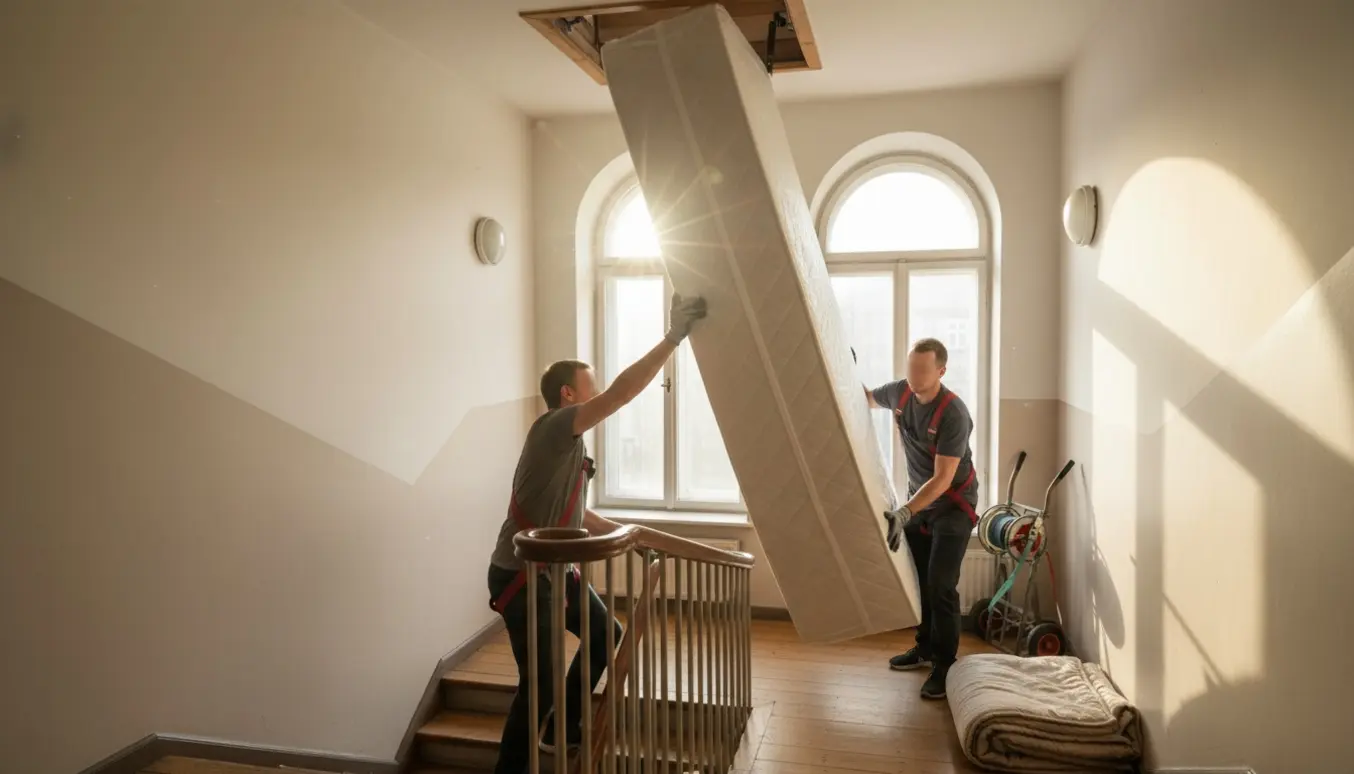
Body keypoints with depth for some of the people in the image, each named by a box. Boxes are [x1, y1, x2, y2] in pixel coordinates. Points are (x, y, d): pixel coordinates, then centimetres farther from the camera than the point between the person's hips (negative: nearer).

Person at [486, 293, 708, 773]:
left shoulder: (571, 443, 12)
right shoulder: (552, 428, -19)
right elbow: (622, 393, -30)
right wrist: (673, 337, -28)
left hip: (554, 570, 10)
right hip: (521, 576, -10)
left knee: (606, 636, 20)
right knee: (540, 681, -9)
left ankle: (561, 730, 34)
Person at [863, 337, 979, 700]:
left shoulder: (954, 414, -29)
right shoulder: (900, 392, -9)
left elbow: (942, 479, -31)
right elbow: (867, 399, 15)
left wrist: (903, 513, -40)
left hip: (953, 506, -6)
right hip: (918, 499, 6)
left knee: (941, 585, -10)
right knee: (919, 581, 13)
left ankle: (946, 665, 2)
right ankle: (925, 648, 29)